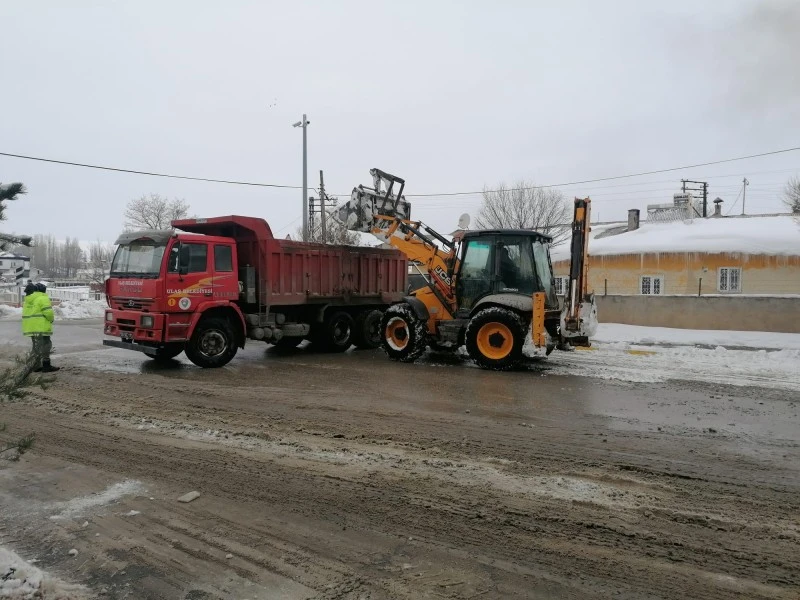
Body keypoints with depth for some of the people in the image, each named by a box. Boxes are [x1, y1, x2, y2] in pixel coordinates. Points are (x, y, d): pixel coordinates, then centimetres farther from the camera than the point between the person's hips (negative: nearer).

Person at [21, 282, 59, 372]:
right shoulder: (42, 298, -9)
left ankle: (37, 365, 19)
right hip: (41, 327, -8)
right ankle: (46, 366, -5)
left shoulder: (28, 299, 17)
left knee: (36, 345, 15)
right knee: (45, 345, -4)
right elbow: (48, 312, -18)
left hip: (30, 327, 8)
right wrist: (51, 319, 0)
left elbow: (26, 313, 14)